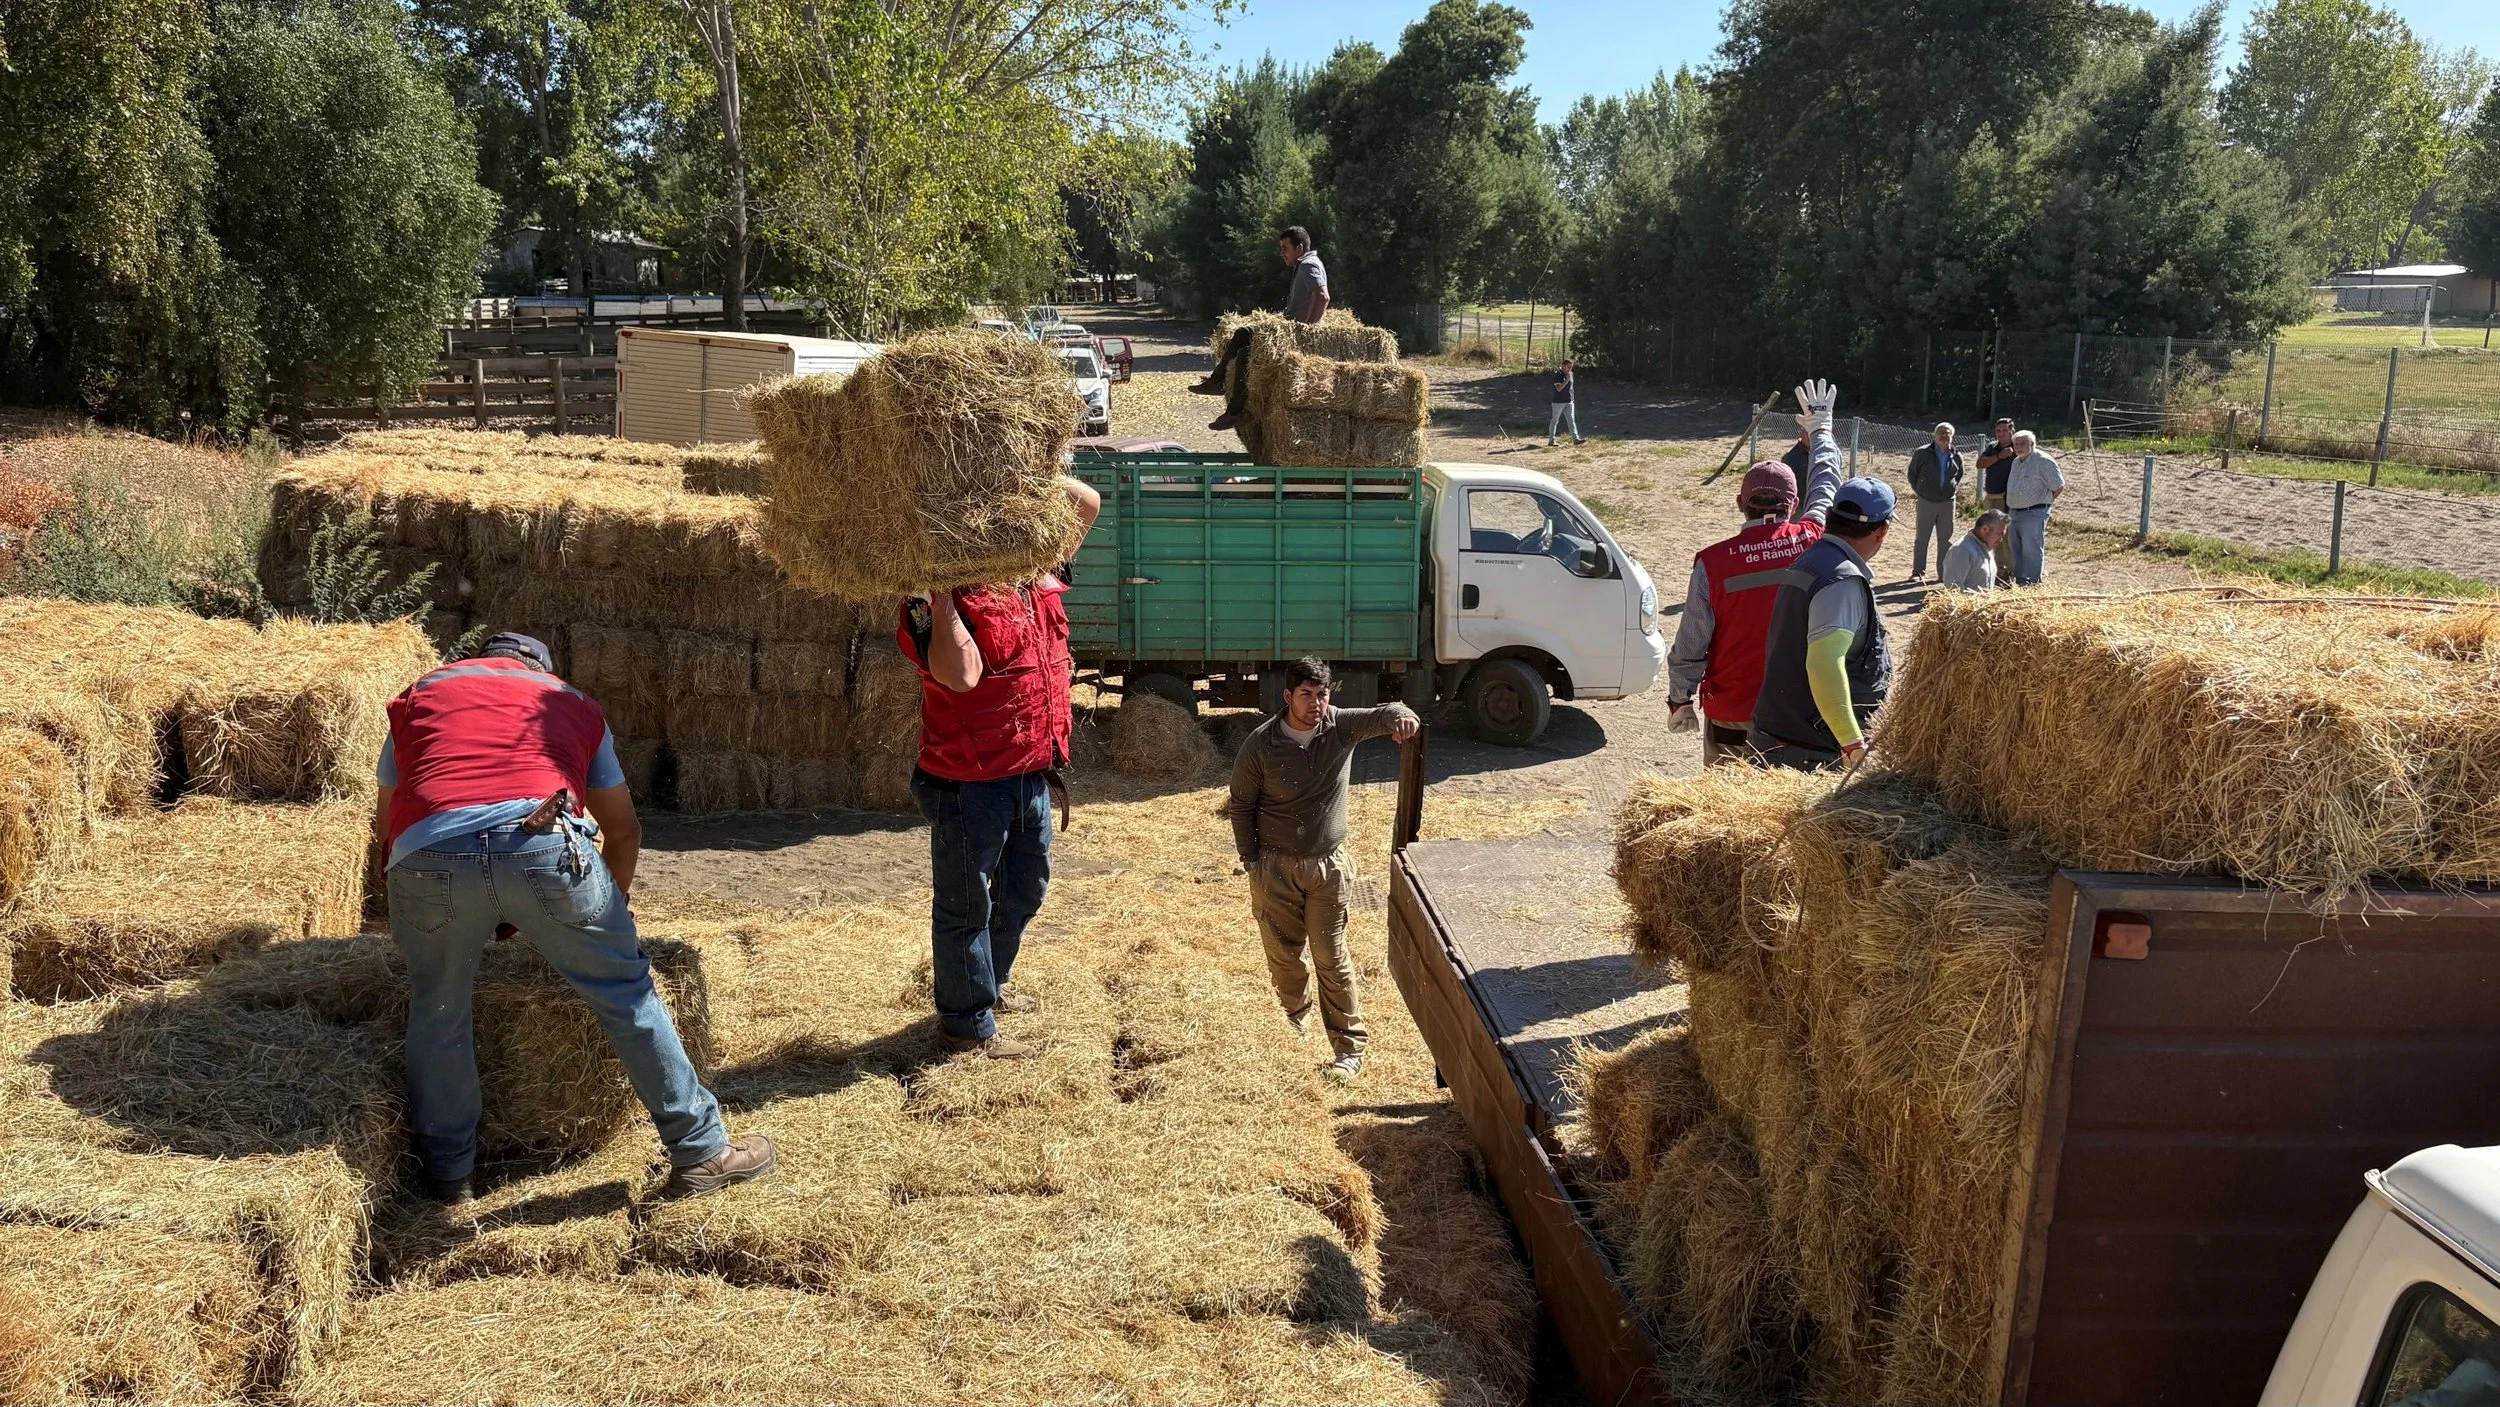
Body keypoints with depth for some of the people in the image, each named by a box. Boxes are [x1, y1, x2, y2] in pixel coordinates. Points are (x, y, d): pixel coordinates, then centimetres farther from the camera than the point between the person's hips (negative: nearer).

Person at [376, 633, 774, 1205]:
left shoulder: (421, 693, 34)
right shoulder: (572, 701, 33)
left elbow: (385, 822, 36)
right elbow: (624, 829, 34)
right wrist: (609, 910, 49)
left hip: (425, 852, 1)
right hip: (545, 843, -1)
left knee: (437, 1015, 24)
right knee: (627, 994, 14)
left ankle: (447, 1175, 35)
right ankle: (702, 1151, 22)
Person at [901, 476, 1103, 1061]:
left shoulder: (1036, 574, 2)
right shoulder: (936, 601, -18)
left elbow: (1088, 504, 10)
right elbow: (960, 674, -34)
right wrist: (939, 592, -31)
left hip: (1031, 771, 8)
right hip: (970, 781, -8)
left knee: (1025, 889, 25)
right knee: (966, 906, 8)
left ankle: (988, 986, 47)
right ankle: (968, 1028, 22)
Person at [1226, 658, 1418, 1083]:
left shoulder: (1342, 727, -9)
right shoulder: (1261, 744, -12)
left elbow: (1383, 714, -19)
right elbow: (1241, 805, -3)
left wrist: (1400, 715, -44)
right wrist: (1251, 862, -4)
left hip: (1328, 865, 0)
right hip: (1275, 867, 0)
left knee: (1332, 957, 0)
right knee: (1283, 955, 13)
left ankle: (1350, 1047, 10)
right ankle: (1295, 1028, 38)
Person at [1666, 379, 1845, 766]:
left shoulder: (1714, 561, -15)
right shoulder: (1811, 543, -8)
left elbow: (1690, 645, -10)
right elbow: (1827, 482, 13)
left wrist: (1679, 701, 6)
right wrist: (1820, 428, 32)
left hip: (1730, 715, -2)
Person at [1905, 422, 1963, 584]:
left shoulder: (1956, 456, 5)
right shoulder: (1922, 453, -4)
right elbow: (1912, 473, 7)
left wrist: (1955, 489, 8)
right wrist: (1918, 490, 3)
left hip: (1947, 503, 3)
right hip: (1926, 502, -3)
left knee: (1945, 539, 7)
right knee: (1922, 539, 2)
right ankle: (1918, 572, 8)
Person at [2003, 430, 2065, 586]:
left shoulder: (2043, 461, -9)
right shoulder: (2016, 462, 16)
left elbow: (2059, 486, -8)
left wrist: (2044, 501, -3)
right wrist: (2009, 507, 17)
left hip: (2034, 513, -9)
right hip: (2014, 513, 9)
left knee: (2031, 550, -10)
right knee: (2017, 550, 12)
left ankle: (2032, 584, -10)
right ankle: (2020, 582, 20)